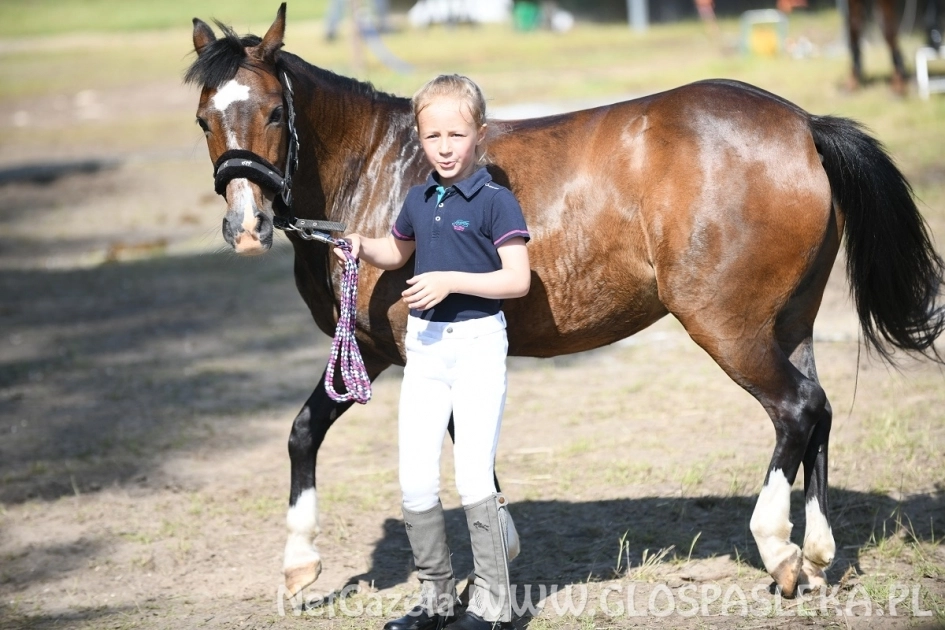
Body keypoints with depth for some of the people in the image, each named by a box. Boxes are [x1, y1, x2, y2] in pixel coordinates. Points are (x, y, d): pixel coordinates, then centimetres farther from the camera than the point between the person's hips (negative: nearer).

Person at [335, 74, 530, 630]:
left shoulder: (496, 201, -9)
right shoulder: (420, 201, 10)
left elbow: (518, 280, -15)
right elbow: (397, 252, 28)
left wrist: (452, 280, -24)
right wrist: (363, 248, 7)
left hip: (478, 341, -6)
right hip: (425, 344, 6)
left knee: (473, 477, -8)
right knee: (415, 480, 5)